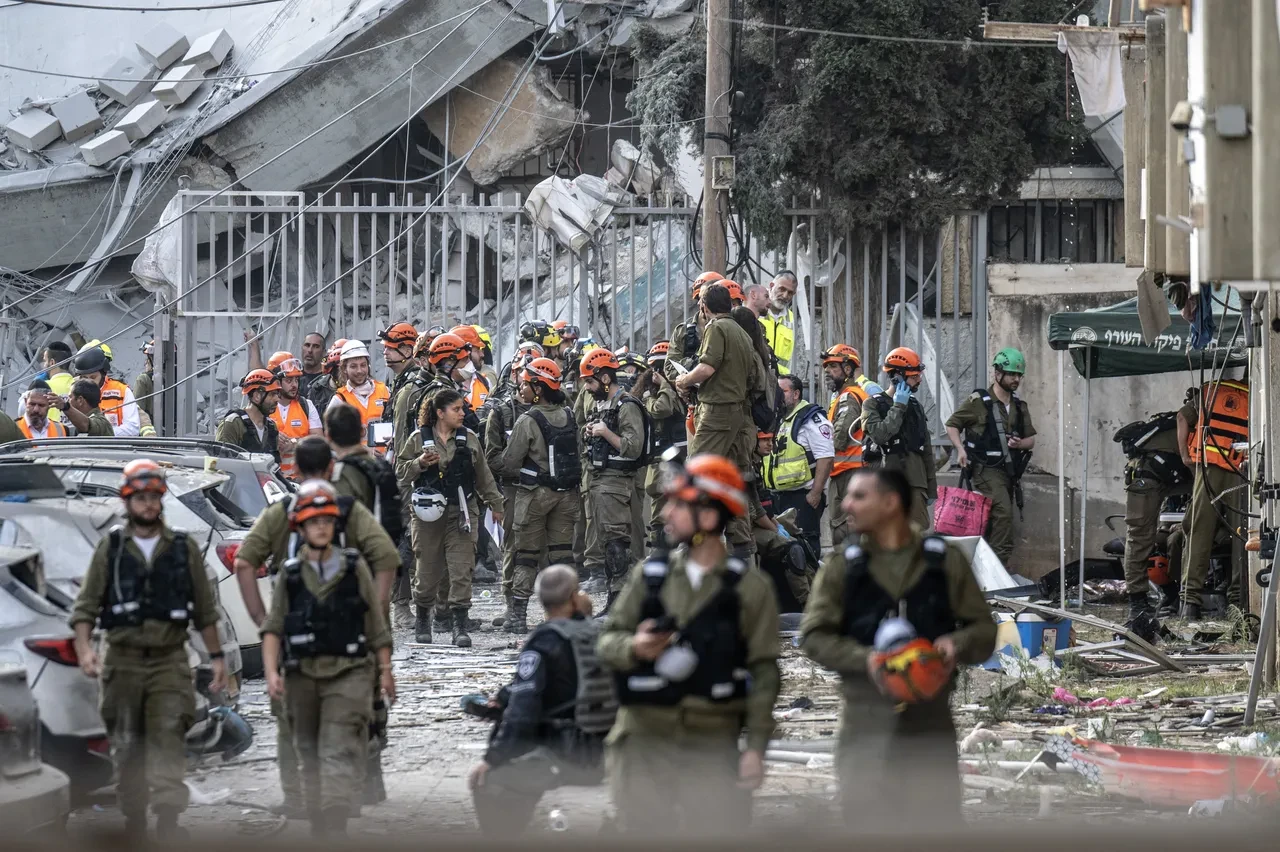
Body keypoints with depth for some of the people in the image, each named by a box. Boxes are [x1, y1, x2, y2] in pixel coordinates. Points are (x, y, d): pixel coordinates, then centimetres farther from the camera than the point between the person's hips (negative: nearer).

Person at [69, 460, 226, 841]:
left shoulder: (184, 548, 7)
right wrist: (84, 648, -13)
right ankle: (134, 828, 13)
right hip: (122, 662, 1)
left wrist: (216, 656, 8)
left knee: (168, 741, -14)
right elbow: (86, 606, 2)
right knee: (127, 749, 5)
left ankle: (169, 821, -22)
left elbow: (204, 610, 12)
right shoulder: (110, 548, 5)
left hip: (170, 662, -1)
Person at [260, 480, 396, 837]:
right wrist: (271, 672, -11)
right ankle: (319, 830, 22)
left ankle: (335, 830, -22)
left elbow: (376, 626, 8)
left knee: (339, 754, -13)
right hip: (303, 676, 3)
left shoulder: (354, 567, 4)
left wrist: (385, 671, 8)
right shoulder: (290, 575, 6)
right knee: (311, 755, 12)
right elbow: (273, 630, 3)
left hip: (348, 674, -3)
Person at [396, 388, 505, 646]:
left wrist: (495, 504, 20)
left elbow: (483, 475, 17)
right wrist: (420, 463, -15)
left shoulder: (469, 439, 9)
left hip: (461, 513, 1)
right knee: (427, 570, 5)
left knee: (461, 571, -8)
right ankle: (422, 618, 29)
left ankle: (459, 625, -8)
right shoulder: (419, 439, 1)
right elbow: (400, 471, 2)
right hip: (428, 514, -1)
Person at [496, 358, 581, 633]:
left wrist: (522, 473, 9)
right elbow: (578, 453, 10)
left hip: (535, 493, -5)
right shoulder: (568, 416, 2)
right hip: (567, 492, 5)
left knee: (526, 555, 4)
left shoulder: (529, 421, -15)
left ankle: (517, 615, 4)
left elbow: (508, 463, -11)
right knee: (562, 553, 9)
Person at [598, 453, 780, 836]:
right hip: (644, 741, 2)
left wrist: (756, 746, -8)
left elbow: (763, 670, -1)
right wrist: (633, 647, -15)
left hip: (713, 747, -2)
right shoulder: (649, 574, 7)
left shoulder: (749, 588, 0)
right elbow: (608, 639, 10)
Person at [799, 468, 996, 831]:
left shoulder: (945, 560, 4)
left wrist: (958, 644, -18)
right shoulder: (842, 565, 3)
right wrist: (866, 659, -20)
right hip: (866, 723, 0)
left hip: (931, 720, 0)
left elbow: (984, 630, 6)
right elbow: (814, 635, -2)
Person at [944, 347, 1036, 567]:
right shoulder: (979, 401, -4)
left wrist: (1020, 444, -4)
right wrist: (960, 449, -13)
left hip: (1010, 471, 7)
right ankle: (1001, 561, -25)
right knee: (1003, 512, -23)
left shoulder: (1020, 406, 14)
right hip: (987, 469, -7)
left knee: (992, 522, 8)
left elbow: (1031, 441, 20)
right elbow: (952, 425, 3)